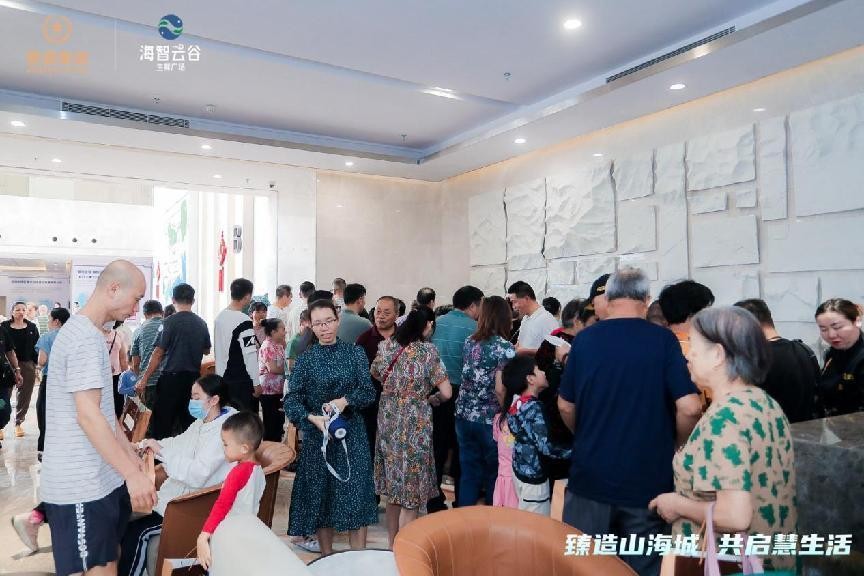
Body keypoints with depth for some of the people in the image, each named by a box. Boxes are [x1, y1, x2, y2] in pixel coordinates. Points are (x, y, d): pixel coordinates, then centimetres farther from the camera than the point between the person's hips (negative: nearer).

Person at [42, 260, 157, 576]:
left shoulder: (89, 333, 14)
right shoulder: (84, 337, -18)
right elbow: (88, 416, -24)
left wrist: (133, 457, 18)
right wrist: (133, 474, -23)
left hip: (102, 478, 9)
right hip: (81, 486, -9)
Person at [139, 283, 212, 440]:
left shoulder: (169, 321, -10)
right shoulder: (201, 323, 5)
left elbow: (158, 353, -13)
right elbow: (206, 351, 17)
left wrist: (144, 379, -9)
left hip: (171, 377, -5)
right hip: (194, 378, 5)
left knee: (161, 424, 1)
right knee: (188, 422, 14)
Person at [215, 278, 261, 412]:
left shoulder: (220, 317, 6)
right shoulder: (244, 321, -18)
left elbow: (217, 349, 12)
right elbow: (250, 355, -19)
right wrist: (256, 383, -12)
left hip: (222, 378, 8)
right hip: (242, 381, -8)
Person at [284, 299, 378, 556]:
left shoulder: (355, 353, 0)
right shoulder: (305, 359, 0)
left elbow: (368, 391, -6)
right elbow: (291, 399, -10)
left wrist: (345, 401, -24)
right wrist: (313, 418, -27)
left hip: (351, 434, 0)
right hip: (316, 436, 1)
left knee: (356, 496, -2)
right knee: (320, 496, 8)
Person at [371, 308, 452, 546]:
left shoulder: (386, 346, 2)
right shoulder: (427, 350, -12)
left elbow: (376, 374, 21)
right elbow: (446, 392, -13)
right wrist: (431, 399, 6)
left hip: (388, 422, 6)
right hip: (415, 425, -5)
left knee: (393, 488, 19)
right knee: (411, 492, 4)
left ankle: (393, 545, 32)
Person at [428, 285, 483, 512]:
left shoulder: (437, 322, 4)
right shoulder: (472, 328, -11)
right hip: (461, 393, -4)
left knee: (437, 446, 13)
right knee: (461, 449, 10)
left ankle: (433, 502, 22)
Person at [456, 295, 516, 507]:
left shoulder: (469, 342, 4)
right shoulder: (505, 347, -13)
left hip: (464, 416, 5)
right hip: (491, 420, -4)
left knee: (469, 473, 12)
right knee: (494, 474, 13)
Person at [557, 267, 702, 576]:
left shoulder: (584, 339, -4)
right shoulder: (663, 339, -9)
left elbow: (566, 406, 3)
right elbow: (689, 408, -14)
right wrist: (675, 446, 5)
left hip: (591, 473, 1)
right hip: (648, 477, -1)